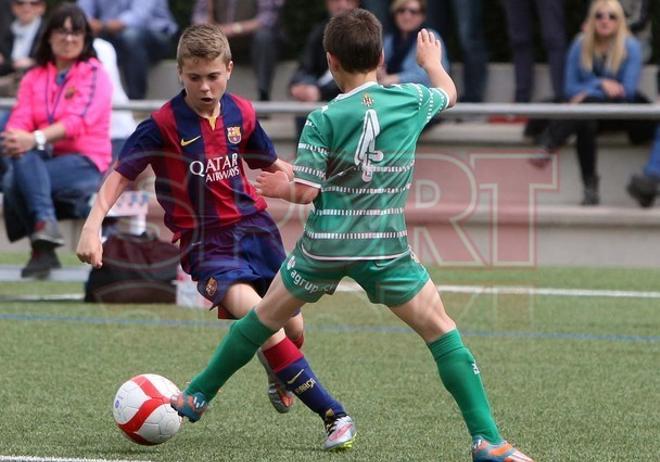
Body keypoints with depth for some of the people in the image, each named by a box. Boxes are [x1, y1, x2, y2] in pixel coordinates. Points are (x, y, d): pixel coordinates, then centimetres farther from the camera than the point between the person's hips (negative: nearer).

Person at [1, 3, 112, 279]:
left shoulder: (94, 74, 0)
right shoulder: (34, 78, 15)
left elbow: (78, 121, -17)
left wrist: (35, 139, -33)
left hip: (86, 162, -4)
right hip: (42, 161, 4)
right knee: (23, 156, -32)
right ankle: (45, 223, -38)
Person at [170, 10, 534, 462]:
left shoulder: (324, 119, -8)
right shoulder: (411, 101, 0)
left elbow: (306, 192, -9)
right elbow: (449, 93, 24)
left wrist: (282, 188, 13)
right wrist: (432, 59, 45)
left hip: (325, 245, 0)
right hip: (385, 247, 0)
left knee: (265, 317, 20)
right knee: (440, 329, 6)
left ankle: (197, 397, 34)